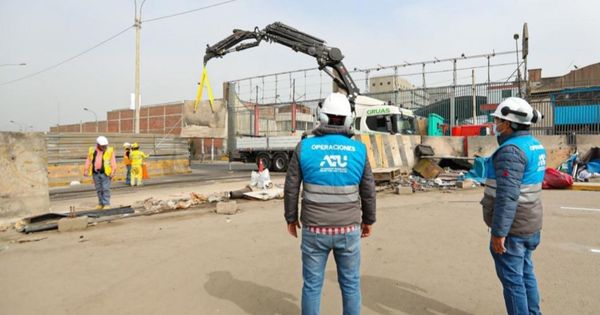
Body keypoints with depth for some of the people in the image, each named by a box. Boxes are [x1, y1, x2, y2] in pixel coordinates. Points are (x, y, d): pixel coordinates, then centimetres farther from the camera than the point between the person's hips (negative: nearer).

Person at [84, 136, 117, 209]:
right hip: (95, 173, 4)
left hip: (105, 173, -3)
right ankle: (101, 203, 19)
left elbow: (113, 162, -6)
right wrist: (86, 170, 0)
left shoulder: (110, 151, -3)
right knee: (98, 189, 9)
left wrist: (113, 172, -15)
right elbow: (88, 161, 9)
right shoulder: (92, 150, 6)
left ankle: (106, 204, 0)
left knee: (106, 189, -5)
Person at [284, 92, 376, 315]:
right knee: (350, 284, 17)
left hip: (315, 230, 0)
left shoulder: (304, 147, -9)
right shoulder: (358, 150, -6)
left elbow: (291, 188, -4)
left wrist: (291, 218, 11)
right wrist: (368, 220, 17)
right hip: (348, 230, 1)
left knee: (312, 285, 14)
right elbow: (368, 191, 1)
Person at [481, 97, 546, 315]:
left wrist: (498, 232, -23)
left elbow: (507, 196, -27)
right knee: (525, 273, 20)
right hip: (529, 224, 10)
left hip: (512, 227, -9)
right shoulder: (534, 145, 10)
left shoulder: (511, 151, -22)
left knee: (512, 278, 2)